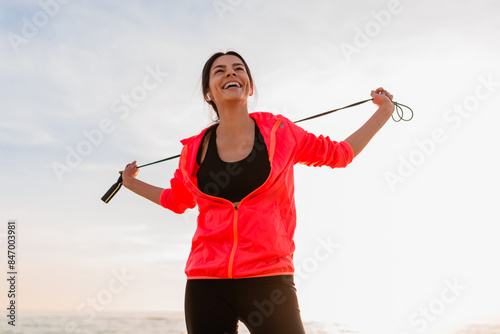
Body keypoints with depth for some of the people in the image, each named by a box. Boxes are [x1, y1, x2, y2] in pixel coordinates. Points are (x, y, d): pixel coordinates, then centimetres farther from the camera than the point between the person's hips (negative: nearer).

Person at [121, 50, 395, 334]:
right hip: (206, 282, 2)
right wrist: (132, 183, 29)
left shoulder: (280, 132, 3)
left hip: (268, 279, -1)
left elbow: (338, 154, 19)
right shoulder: (194, 150, 6)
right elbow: (177, 199, 27)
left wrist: (384, 112, 23)